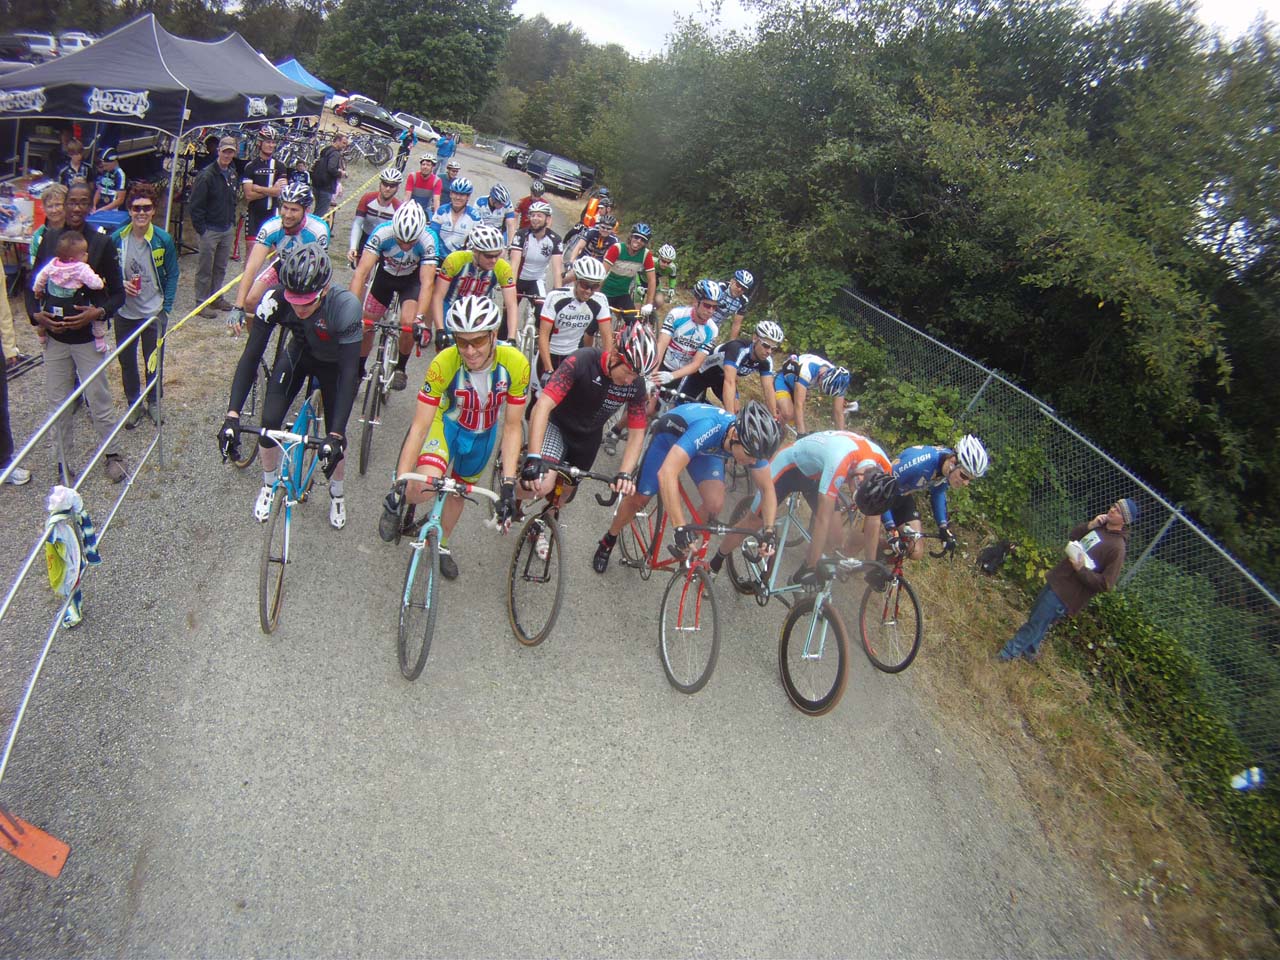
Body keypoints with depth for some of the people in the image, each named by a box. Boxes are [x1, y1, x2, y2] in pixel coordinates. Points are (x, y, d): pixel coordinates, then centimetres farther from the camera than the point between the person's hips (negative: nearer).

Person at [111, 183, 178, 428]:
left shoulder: (163, 240, -11)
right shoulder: (117, 239, -8)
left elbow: (172, 274, -1)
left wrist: (166, 307, -5)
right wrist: (121, 285, -17)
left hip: (154, 313, -1)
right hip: (124, 313, 1)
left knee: (154, 361, 12)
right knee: (126, 361, 13)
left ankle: (153, 403, 31)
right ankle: (133, 404, 30)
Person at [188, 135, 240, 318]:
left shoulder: (232, 173, 9)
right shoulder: (207, 175, -14)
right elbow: (195, 205, -14)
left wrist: (232, 222, 13)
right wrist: (201, 229, -14)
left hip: (227, 229, 7)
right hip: (210, 230, -7)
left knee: (221, 268, 15)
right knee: (205, 268, 1)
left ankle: (216, 297, 27)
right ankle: (202, 302, 8)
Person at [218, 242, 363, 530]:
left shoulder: (345, 306, -40)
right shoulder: (275, 300, -32)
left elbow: (349, 372, -40)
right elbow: (251, 356, -29)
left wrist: (336, 434, -46)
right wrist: (232, 415, -38)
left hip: (335, 363, -2)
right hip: (299, 354, 2)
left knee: (335, 439, -4)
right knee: (269, 423, -9)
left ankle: (337, 493, 28)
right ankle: (269, 484, 22)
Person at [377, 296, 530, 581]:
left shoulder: (516, 364, -32)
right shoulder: (444, 364, -36)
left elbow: (512, 427, -22)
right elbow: (419, 426, -30)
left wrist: (509, 483, -28)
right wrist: (399, 483, -36)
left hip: (484, 433, 2)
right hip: (448, 424, -2)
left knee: (459, 491, 20)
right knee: (425, 487, -27)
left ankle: (442, 545, 49)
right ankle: (394, 503, 10)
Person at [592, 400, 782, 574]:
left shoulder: (752, 442, -29)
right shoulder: (708, 428, -46)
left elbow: (767, 489, -15)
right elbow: (666, 473, -54)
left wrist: (769, 530, -30)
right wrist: (680, 528, -56)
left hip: (706, 448, 4)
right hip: (671, 435, -4)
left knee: (715, 504, -18)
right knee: (639, 500, 2)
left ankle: (688, 548, 10)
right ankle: (608, 542, 31)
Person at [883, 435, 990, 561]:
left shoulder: (949, 471, -18)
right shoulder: (920, 462, -41)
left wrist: (943, 527, -1)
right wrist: (890, 526, -37)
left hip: (903, 496, 6)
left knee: (916, 552, -2)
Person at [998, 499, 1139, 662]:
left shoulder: (1117, 548, -21)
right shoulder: (1100, 526, 4)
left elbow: (1105, 585, -22)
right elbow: (1072, 536, 12)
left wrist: (1081, 569, -26)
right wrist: (1090, 525, -4)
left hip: (1067, 593, -9)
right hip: (1057, 580, 9)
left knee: (1036, 624, 1)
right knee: (1035, 614, 23)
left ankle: (1009, 653, 16)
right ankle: (1029, 651, 41)